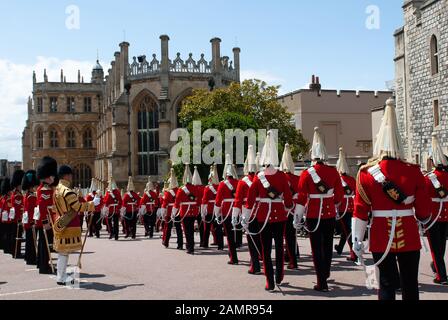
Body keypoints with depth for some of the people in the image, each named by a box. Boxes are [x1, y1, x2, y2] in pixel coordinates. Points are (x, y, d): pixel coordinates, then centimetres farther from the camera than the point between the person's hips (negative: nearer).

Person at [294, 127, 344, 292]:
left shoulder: (306, 174, -10)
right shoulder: (333, 172, -2)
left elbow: (301, 198, -11)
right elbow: (339, 193, 5)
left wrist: (297, 217, -6)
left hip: (314, 215, -3)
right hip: (330, 214, 3)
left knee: (317, 248, 2)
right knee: (328, 245, 18)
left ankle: (322, 283, 1)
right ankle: (325, 274, 36)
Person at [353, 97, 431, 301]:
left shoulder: (366, 174, -7)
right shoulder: (413, 172, -5)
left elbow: (360, 211, -7)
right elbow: (424, 209, 1)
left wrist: (357, 240, -1)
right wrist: (422, 220, 22)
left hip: (381, 238, 0)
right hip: (409, 238, 1)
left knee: (387, 284, 8)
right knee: (410, 284, 13)